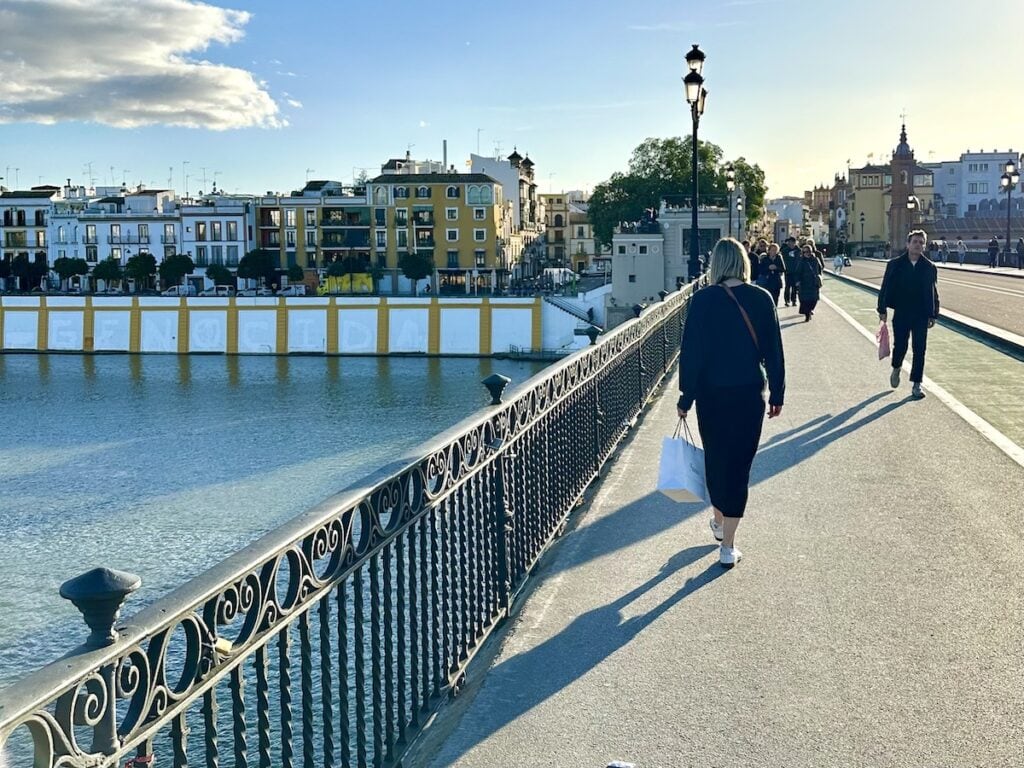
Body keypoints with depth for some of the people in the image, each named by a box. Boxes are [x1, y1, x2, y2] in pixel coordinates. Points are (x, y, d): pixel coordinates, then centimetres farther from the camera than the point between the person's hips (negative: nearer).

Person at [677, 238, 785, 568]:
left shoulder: (703, 300, -10)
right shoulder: (762, 298, -4)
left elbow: (691, 352, -9)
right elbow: (774, 351, 1)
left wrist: (685, 398, -1)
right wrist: (777, 393, 11)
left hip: (712, 394, -1)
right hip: (750, 393, 1)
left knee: (715, 460, 18)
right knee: (739, 464, 5)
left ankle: (719, 522, 37)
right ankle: (728, 546, 6)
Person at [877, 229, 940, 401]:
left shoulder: (929, 268, 2)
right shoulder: (895, 264, -2)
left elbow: (933, 293, 6)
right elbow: (885, 288, 1)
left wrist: (933, 315, 3)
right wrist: (882, 310, -3)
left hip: (921, 316, 1)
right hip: (901, 314, -1)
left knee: (920, 350, 0)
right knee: (900, 346, 3)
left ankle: (916, 385, 8)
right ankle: (896, 369, 36)